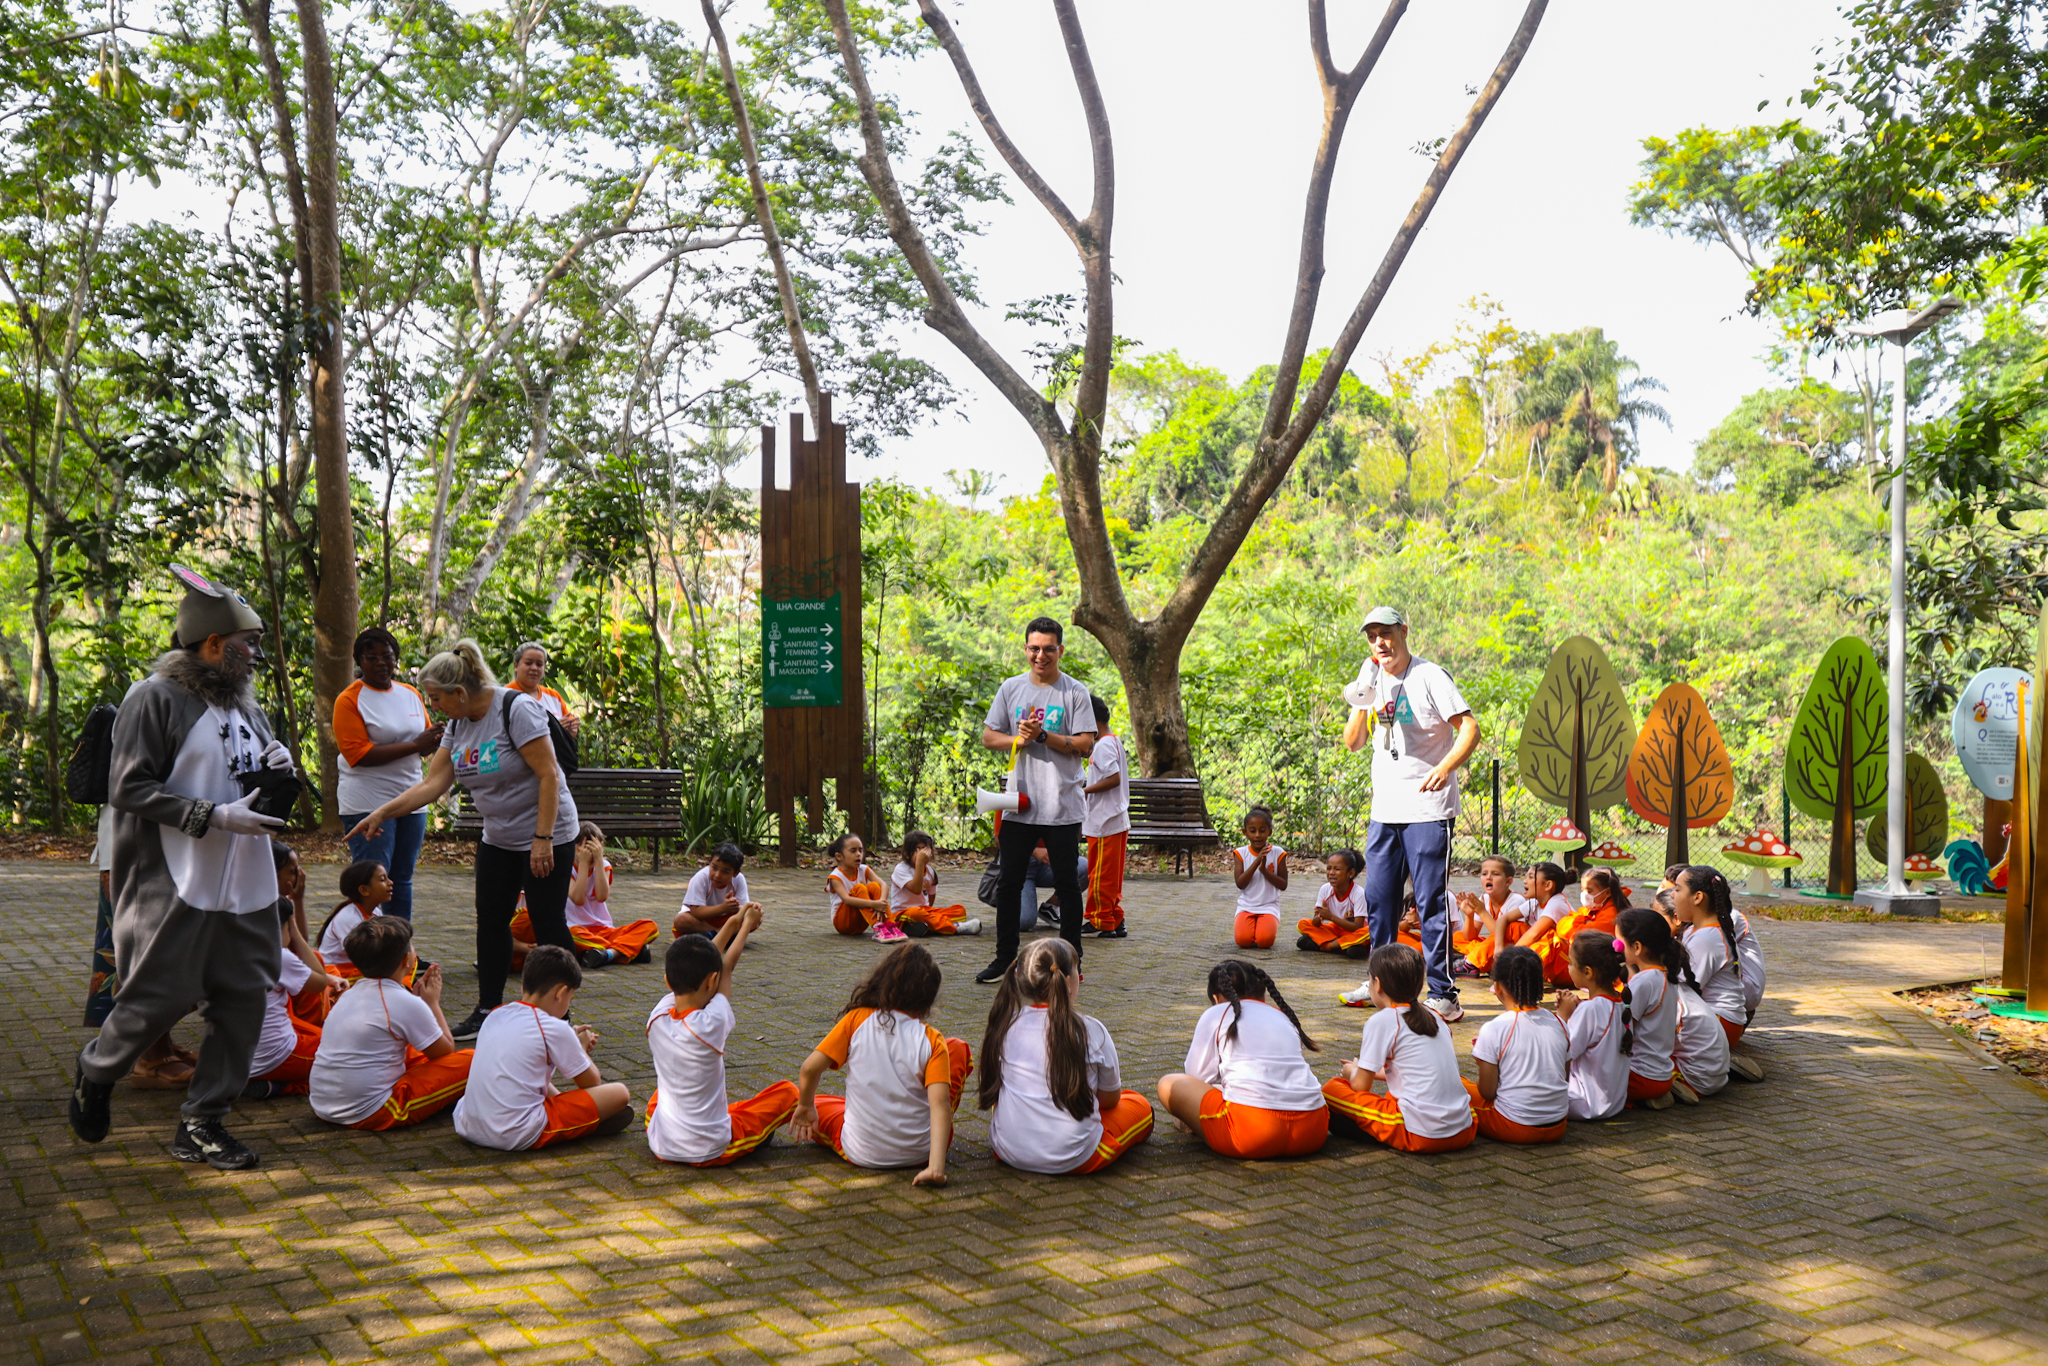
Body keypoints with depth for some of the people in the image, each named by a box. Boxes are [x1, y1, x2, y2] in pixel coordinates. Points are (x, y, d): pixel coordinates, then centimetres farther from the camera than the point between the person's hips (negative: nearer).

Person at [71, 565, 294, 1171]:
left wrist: (278, 765, 5)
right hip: (176, 888, -7)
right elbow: (129, 790, -15)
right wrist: (214, 817, -20)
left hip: (246, 887, 7)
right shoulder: (155, 698, -9)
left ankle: (201, 1122, 15)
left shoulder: (242, 700, 16)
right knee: (161, 997, -1)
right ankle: (95, 1075, 30)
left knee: (243, 999, 4)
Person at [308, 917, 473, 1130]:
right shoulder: (407, 1004, -14)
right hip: (368, 1115, -9)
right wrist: (433, 1003, 11)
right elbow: (445, 1050, 0)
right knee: (469, 1060, -6)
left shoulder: (350, 993, 8)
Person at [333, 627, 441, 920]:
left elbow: (423, 745, 19)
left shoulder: (411, 694, 13)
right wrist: (415, 745, -19)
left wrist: (436, 739, -7)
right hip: (367, 803, -6)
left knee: (402, 879, 10)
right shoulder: (349, 699, -6)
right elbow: (357, 754, -16)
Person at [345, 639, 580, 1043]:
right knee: (491, 922, 8)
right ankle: (486, 1012, 18)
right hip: (498, 839, 8)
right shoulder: (458, 724, 5)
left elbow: (549, 775, -23)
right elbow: (433, 783, 6)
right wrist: (382, 812, -2)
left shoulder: (516, 709, -19)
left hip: (547, 837, -8)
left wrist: (543, 840, -25)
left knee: (548, 923, -3)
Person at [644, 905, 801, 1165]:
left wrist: (732, 924, 14)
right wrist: (746, 924, 13)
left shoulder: (657, 1019, -10)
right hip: (711, 1151, -5)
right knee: (787, 1091, 7)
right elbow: (727, 967, -4)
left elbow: (695, 969, 4)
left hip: (661, 1146, 5)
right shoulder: (712, 1024, -22)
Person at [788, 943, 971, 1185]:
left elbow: (809, 1069, -11)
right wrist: (935, 1167, -24)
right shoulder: (932, 1041, -11)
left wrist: (805, 1107, 9)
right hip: (919, 1153, -2)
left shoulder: (856, 1020, -10)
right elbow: (940, 1104, -21)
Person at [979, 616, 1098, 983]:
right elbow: (988, 737, 10)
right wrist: (1018, 739, -9)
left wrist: (1042, 735, -15)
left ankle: (1071, 960, 15)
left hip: (1062, 807, -3)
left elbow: (1085, 746, -7)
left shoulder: (1075, 692, -1)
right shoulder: (1011, 688, 8)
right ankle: (1004, 958, 18)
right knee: (1008, 882, 7)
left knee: (1067, 884, 5)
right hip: (1019, 804, 3)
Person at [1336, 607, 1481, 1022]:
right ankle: (1381, 982, 24)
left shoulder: (1430, 676, -6)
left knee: (1432, 901, -5)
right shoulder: (1373, 679, 12)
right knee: (1379, 898, 11)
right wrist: (1361, 698, -11)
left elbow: (1470, 728, -12)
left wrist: (1445, 767, -28)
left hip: (1427, 809, -6)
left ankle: (1443, 993, -1)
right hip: (1384, 811, 6)